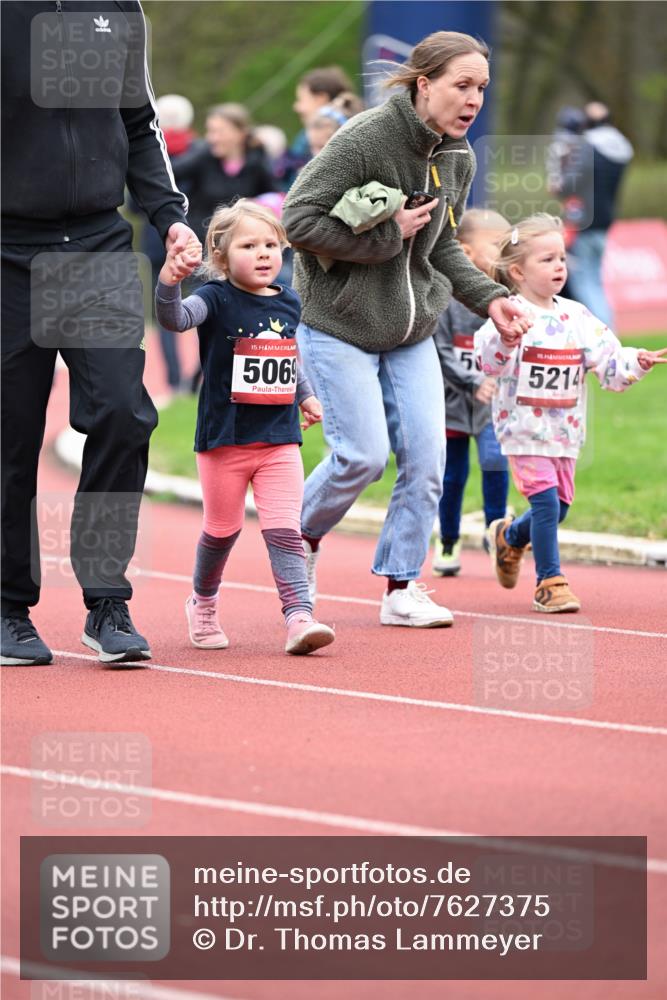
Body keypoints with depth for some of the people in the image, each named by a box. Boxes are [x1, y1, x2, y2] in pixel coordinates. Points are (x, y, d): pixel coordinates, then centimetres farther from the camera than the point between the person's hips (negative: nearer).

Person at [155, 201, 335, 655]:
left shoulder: (288, 303, 7)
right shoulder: (217, 300, -10)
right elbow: (175, 318, -31)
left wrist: (305, 395, 27)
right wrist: (169, 282, -48)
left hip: (280, 442, 3)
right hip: (225, 440, -3)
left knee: (285, 532, -8)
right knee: (222, 531, 12)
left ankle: (299, 618, -14)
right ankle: (203, 604, 35)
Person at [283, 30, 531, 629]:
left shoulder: (458, 159, 2)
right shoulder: (364, 140, -20)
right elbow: (300, 221, -21)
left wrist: (489, 296, -1)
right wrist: (387, 237, -21)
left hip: (412, 331, 6)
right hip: (339, 325, -6)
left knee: (427, 458, -1)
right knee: (364, 456, -10)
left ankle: (402, 588, 10)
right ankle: (302, 538, 19)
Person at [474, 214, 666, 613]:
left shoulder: (577, 317, 5)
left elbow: (609, 362, 6)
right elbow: (489, 361, -26)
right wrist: (506, 337, -45)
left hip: (566, 430, 6)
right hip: (523, 427, -6)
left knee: (560, 505, 12)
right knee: (546, 499, -15)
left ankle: (510, 537, 42)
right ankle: (550, 581, -1)